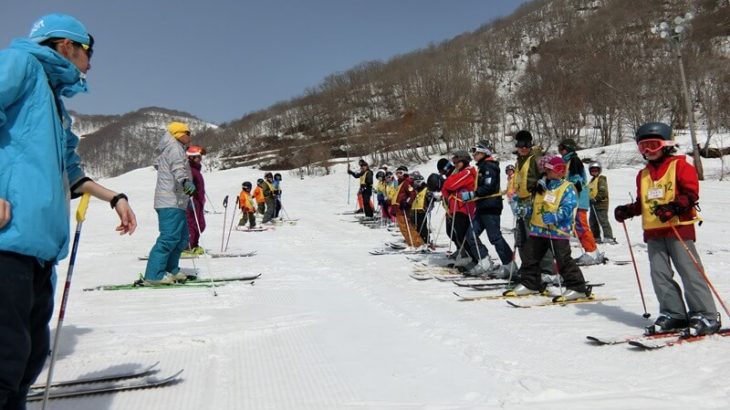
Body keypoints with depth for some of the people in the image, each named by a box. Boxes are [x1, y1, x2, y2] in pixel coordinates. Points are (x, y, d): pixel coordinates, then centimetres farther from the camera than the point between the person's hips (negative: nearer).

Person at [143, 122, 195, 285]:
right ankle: (154, 275, -15)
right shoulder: (174, 148, -5)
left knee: (181, 237, 13)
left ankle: (170, 270, 18)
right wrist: (186, 181, -45)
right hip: (171, 201, -11)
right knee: (170, 237, -15)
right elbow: (177, 168, -26)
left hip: (176, 201, 11)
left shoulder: (174, 148, 27)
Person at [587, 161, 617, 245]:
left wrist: (595, 199, -22)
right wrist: (590, 199, 14)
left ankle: (609, 237, -13)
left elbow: (603, 192, -18)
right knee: (592, 221, 13)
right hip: (593, 204, 10)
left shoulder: (601, 179, -8)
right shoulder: (592, 180, 19)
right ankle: (596, 237, 21)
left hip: (601, 204, -10)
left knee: (603, 221, -13)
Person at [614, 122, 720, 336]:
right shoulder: (643, 174, 17)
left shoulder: (680, 165, -2)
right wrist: (627, 211, 5)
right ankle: (673, 313, 15)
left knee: (690, 272, -5)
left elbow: (691, 193, -10)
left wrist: (674, 207, -25)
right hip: (653, 232, 6)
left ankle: (706, 315, 5)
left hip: (679, 228, -6)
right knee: (660, 274, 6)